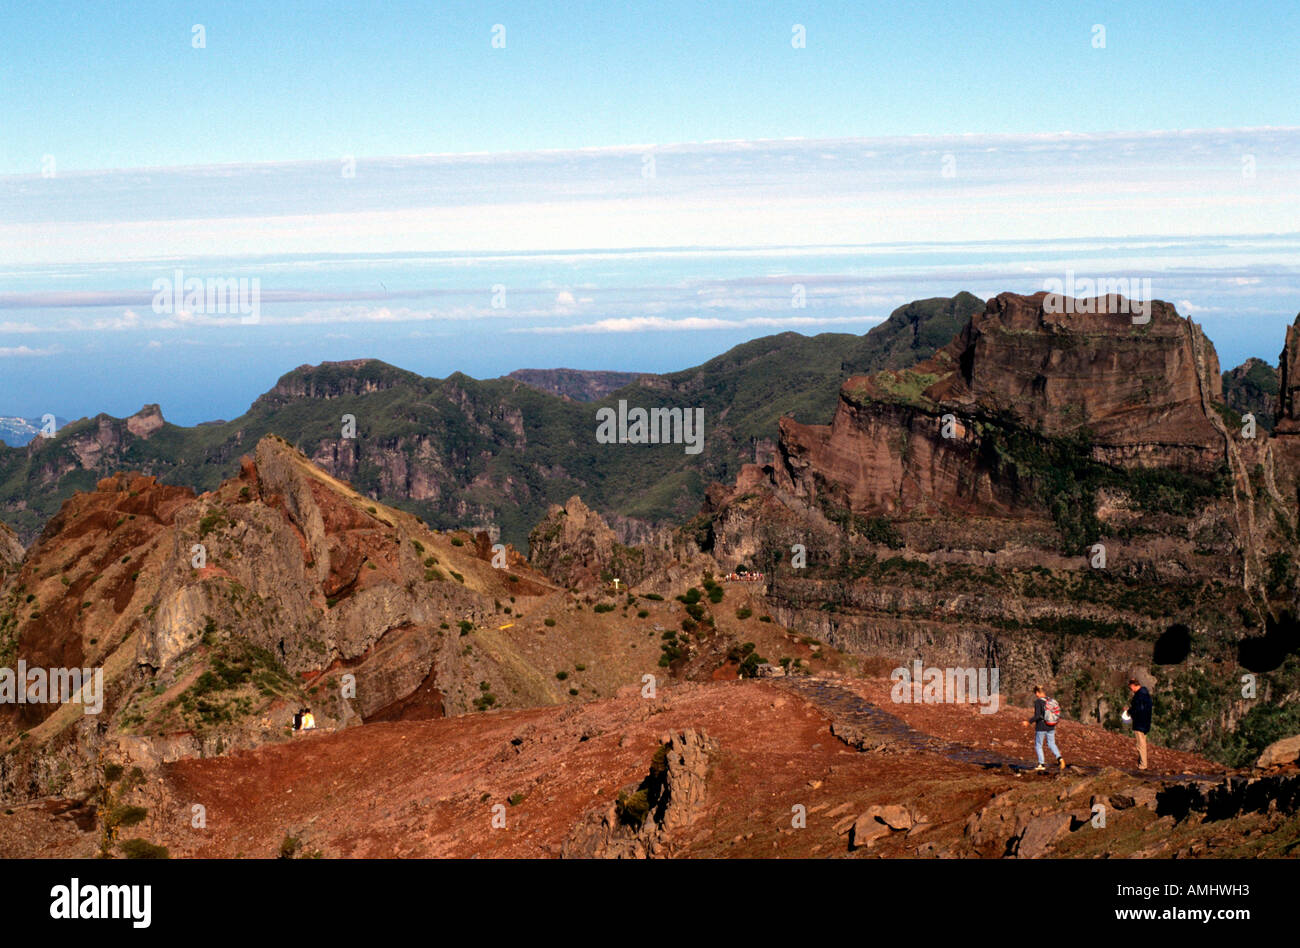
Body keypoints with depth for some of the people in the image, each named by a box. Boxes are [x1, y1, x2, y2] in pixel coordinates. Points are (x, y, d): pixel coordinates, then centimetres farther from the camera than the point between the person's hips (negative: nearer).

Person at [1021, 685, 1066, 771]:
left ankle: (1041, 764, 9)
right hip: (1051, 727, 6)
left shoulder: (1038, 702, -15)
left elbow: (1037, 716, -22)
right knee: (1052, 744, 15)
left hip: (1041, 728, -6)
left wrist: (1028, 722, -15)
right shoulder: (1051, 701, 4)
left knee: (1038, 746, 9)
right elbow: (1056, 714, 10)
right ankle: (1059, 758, -6)